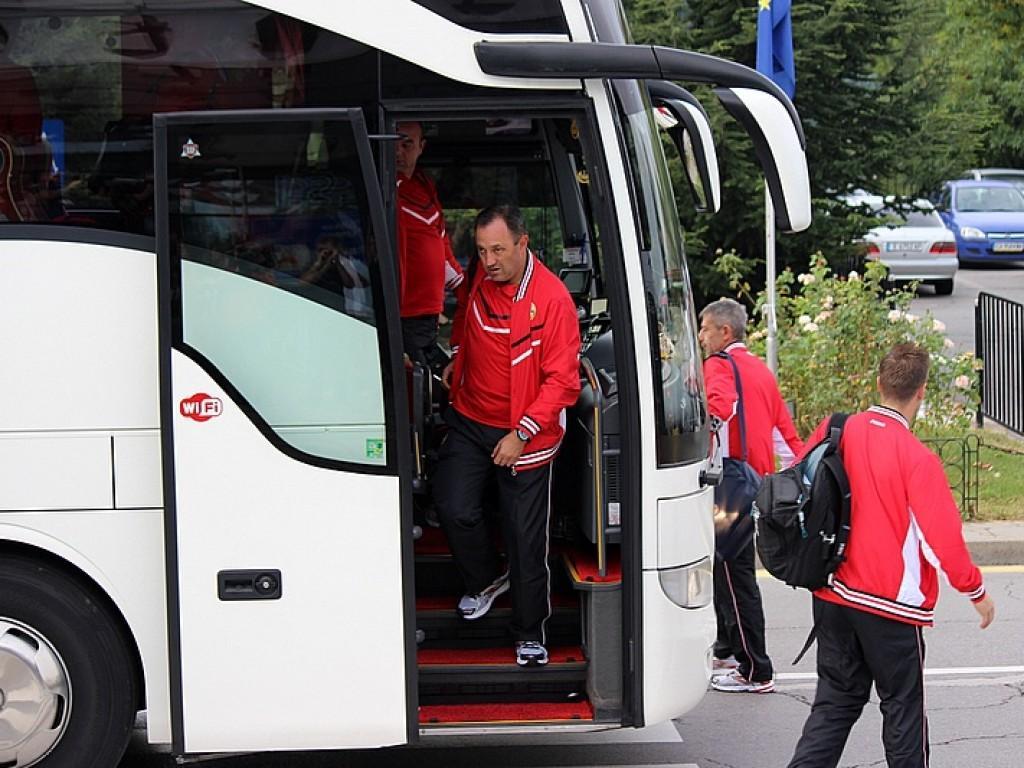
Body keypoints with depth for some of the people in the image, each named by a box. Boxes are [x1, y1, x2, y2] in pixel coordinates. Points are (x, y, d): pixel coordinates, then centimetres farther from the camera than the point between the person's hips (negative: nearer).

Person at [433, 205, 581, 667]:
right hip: (469, 421, 4)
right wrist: (456, 360, 17)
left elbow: (562, 380, -15)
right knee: (454, 508, -10)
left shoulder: (552, 297, -15)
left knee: (526, 536, 1)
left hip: (525, 433, -4)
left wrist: (523, 433, -20)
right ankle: (484, 581, 20)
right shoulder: (478, 281, 0)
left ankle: (529, 634, 17)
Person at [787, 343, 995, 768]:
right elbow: (943, 536, -16)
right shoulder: (917, 458, -18)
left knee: (836, 700, 15)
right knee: (903, 705, 10)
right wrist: (976, 590, -1)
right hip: (891, 605, -5)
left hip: (833, 596, 5)